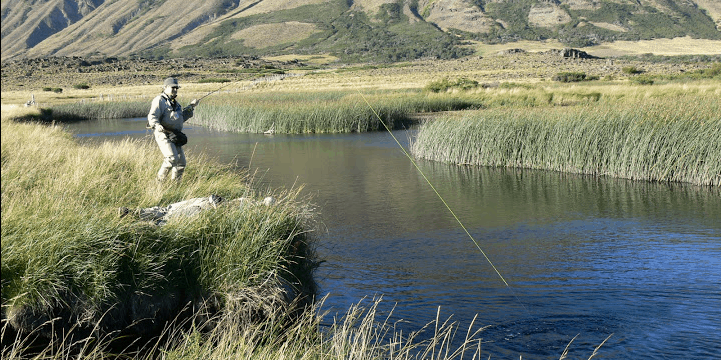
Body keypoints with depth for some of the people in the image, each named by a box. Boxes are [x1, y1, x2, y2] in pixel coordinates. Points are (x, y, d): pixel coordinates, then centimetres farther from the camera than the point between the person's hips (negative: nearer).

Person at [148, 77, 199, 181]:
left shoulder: (174, 103, 22)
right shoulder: (159, 100, -5)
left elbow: (181, 118, 31)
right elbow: (152, 117, -15)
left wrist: (191, 107, 24)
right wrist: (158, 126, -34)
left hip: (174, 136, 9)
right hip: (163, 135, -9)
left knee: (181, 162, 6)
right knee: (172, 158, -25)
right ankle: (160, 180, -13)